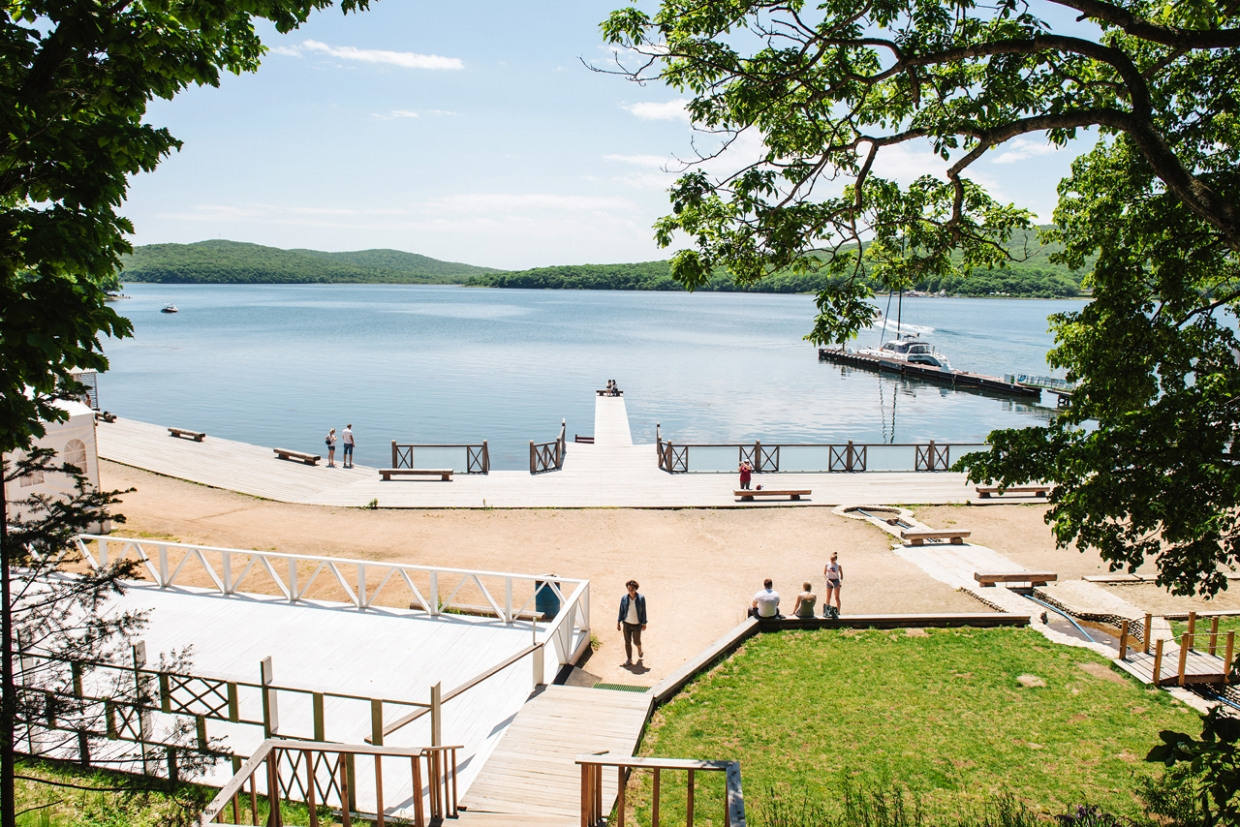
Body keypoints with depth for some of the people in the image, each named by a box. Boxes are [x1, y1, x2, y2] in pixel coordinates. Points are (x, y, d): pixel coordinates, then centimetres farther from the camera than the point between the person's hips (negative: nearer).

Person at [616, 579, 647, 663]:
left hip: (637, 625, -1)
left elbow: (643, 611, -7)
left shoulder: (641, 598, -16)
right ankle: (629, 659, 26)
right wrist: (618, 623, 3)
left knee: (636, 642, 13)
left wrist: (644, 624, -3)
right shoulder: (624, 598, -10)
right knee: (627, 642, 9)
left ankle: (639, 650, 47)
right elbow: (621, 611, 0)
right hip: (626, 624, 1)